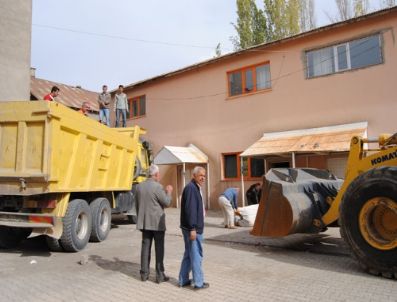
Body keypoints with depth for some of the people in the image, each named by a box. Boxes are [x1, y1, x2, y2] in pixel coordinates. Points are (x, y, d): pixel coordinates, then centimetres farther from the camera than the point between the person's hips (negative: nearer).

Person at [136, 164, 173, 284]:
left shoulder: (139, 186, 4)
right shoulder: (157, 186, -16)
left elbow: (138, 205, 13)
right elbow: (167, 202, -11)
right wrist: (168, 192, 5)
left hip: (144, 223, 6)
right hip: (157, 222, -6)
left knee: (145, 247, 12)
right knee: (159, 248, 3)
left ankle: (144, 273, 19)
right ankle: (159, 275, 8)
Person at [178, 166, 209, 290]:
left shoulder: (196, 188, 15)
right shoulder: (191, 188, -17)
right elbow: (190, 209, -24)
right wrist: (192, 228, -25)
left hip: (193, 227, 11)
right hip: (192, 228, -11)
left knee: (189, 254, 17)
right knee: (196, 255, 0)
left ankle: (183, 280, 26)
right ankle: (198, 282, 10)